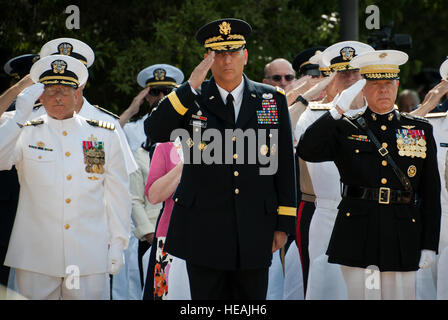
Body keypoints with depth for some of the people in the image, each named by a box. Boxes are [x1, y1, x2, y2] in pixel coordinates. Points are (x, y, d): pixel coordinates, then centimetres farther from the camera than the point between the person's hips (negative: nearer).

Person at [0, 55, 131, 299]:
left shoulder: (104, 136, 10)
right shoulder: (25, 134, 6)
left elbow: (117, 194, 11)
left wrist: (117, 244, 6)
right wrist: (20, 116, -17)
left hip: (90, 259, 1)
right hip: (35, 260, 0)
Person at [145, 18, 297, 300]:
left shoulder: (272, 100, 7)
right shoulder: (191, 100, 4)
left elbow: (285, 164, 7)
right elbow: (155, 132, -13)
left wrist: (285, 223, 3)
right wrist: (191, 86, -18)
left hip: (255, 231, 1)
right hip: (203, 231, -1)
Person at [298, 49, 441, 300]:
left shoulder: (421, 131, 11)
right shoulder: (345, 129, 8)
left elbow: (431, 192, 9)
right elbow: (307, 151, -11)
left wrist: (429, 245, 4)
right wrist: (338, 110, -14)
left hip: (403, 239, 1)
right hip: (358, 238, -1)